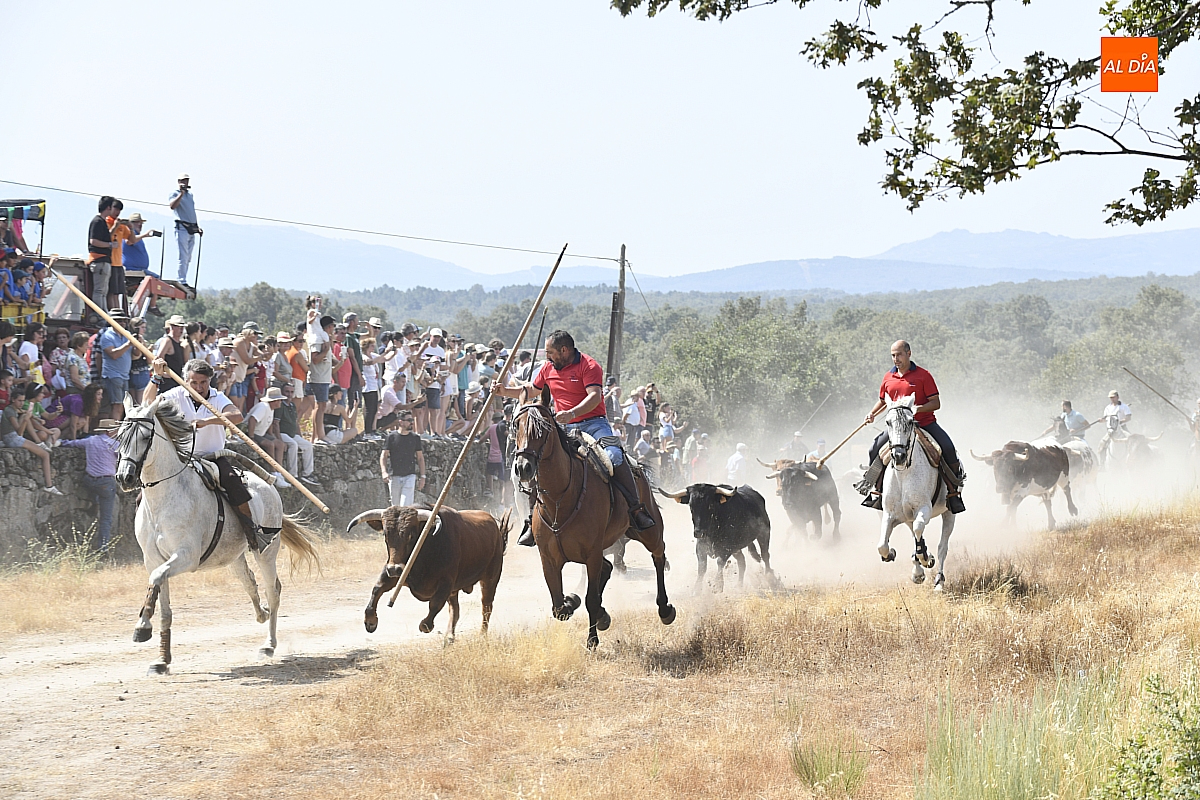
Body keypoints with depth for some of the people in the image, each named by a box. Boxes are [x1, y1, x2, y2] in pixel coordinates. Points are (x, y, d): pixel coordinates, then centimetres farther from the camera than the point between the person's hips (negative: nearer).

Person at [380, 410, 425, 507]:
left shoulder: (415, 438, 8)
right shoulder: (391, 437, 2)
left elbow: (420, 458, 12)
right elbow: (383, 456, 1)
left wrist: (422, 476, 6)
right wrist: (384, 472, -14)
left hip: (410, 476, 0)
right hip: (394, 477, 0)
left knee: (406, 506, -14)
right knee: (396, 507, 6)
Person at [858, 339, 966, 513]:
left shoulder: (923, 375, -6)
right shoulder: (888, 377, 8)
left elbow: (936, 403, -8)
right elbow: (883, 400, 25)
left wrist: (918, 409, -25)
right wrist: (872, 413, 7)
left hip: (925, 422, -4)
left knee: (947, 447, -23)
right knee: (875, 448, -11)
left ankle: (954, 488, -4)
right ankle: (874, 487, 11)